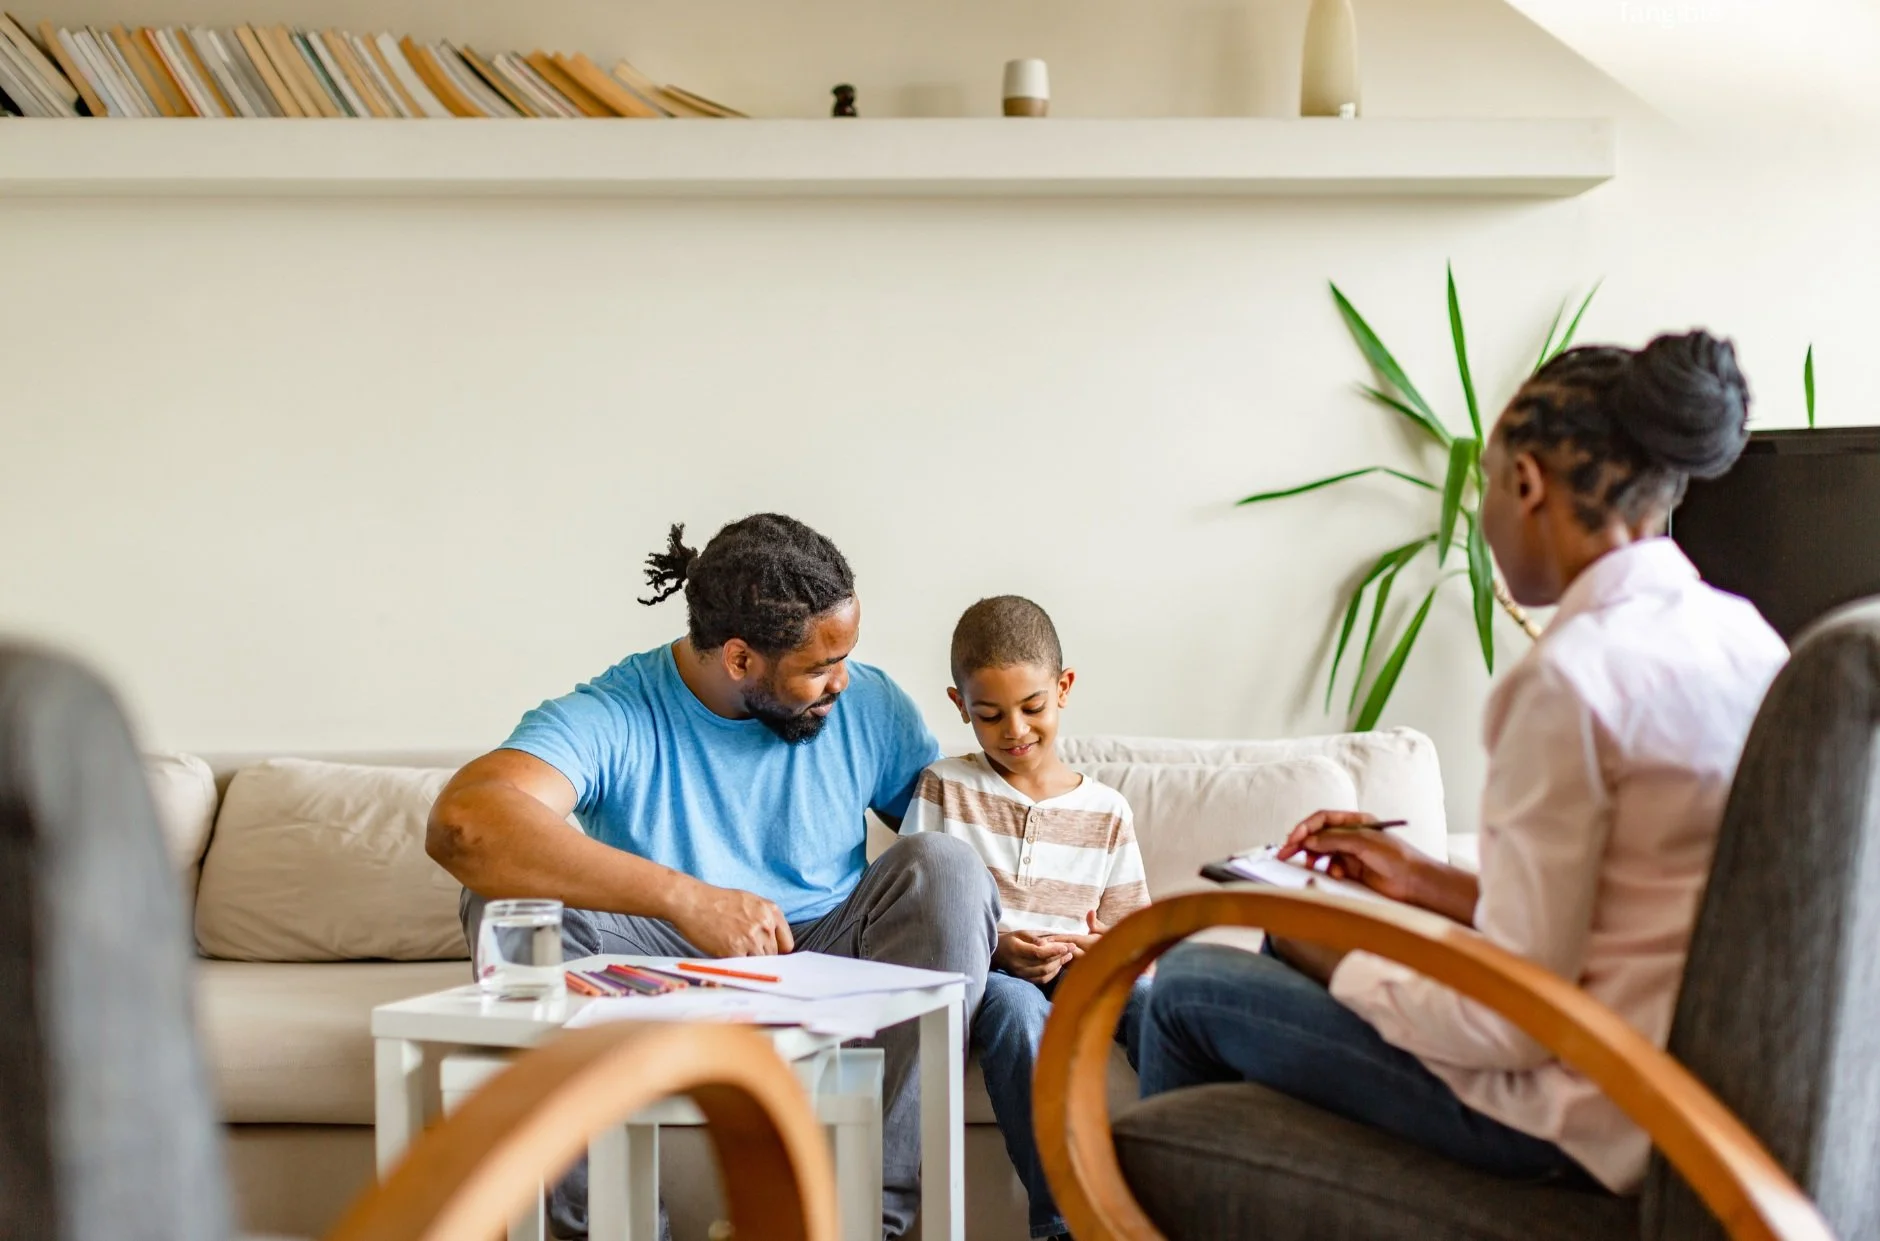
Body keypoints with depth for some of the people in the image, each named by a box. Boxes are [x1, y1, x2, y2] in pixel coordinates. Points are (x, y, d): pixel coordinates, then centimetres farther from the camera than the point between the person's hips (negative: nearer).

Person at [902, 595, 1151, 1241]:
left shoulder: (1106, 811, 13)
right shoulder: (944, 788, 6)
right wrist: (995, 950, -16)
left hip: (1075, 981, 2)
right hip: (971, 973, -2)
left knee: (1147, 1000, -31)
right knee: (1015, 1004, -38)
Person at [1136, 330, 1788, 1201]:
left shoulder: (1571, 677, -24)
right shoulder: (1742, 634, 3)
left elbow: (1514, 1019, -23)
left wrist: (1344, 970, -7)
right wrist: (1428, 882, 15)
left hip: (1579, 1123, -9)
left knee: (1186, 985, 6)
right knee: (1296, 938, 26)